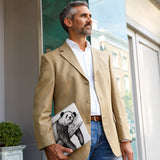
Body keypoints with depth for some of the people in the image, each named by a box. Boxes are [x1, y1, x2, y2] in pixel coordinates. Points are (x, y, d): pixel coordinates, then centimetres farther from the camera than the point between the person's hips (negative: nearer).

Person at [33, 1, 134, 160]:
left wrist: (125, 139, 6)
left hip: (108, 137, 4)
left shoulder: (103, 57, 18)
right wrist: (49, 145, -14)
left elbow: (115, 100, 14)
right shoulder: (51, 59, 4)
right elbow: (41, 107, -3)